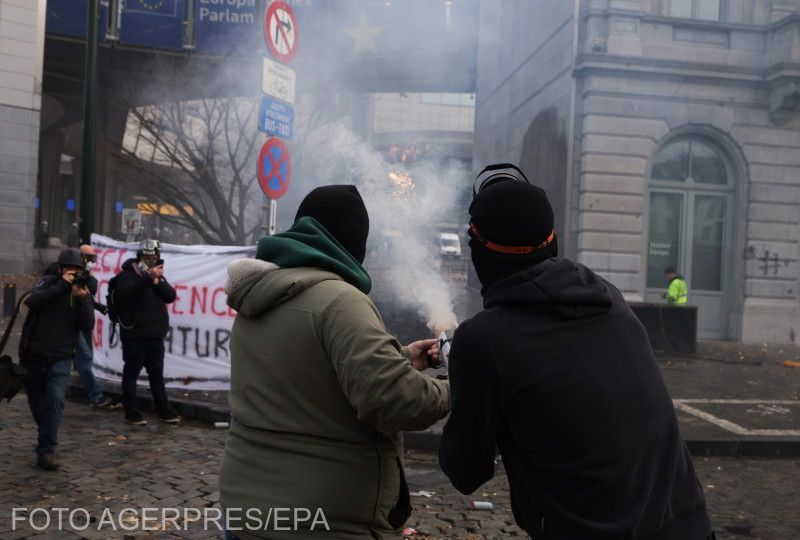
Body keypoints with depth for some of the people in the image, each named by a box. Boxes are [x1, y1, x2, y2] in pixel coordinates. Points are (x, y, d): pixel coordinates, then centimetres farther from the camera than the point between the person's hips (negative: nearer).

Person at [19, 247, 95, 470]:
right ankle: (48, 438, 39)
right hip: (32, 357, 1)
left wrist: (82, 299, -23)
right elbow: (31, 301, -22)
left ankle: (45, 451, -19)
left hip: (60, 359, -1)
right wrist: (61, 285, -26)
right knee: (37, 405, 12)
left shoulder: (83, 292, 2)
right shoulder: (48, 282, -1)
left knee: (55, 399, -21)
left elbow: (88, 326, -10)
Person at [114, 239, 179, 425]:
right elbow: (128, 292, -25)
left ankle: (163, 410, 17)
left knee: (157, 373, 11)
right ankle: (131, 412, 11)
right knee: (131, 373, 2)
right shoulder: (128, 275, -3)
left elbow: (170, 296, 2)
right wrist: (149, 277, -32)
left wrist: (157, 282, -12)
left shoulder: (158, 275, 15)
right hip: (134, 335, -6)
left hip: (156, 335, 6)